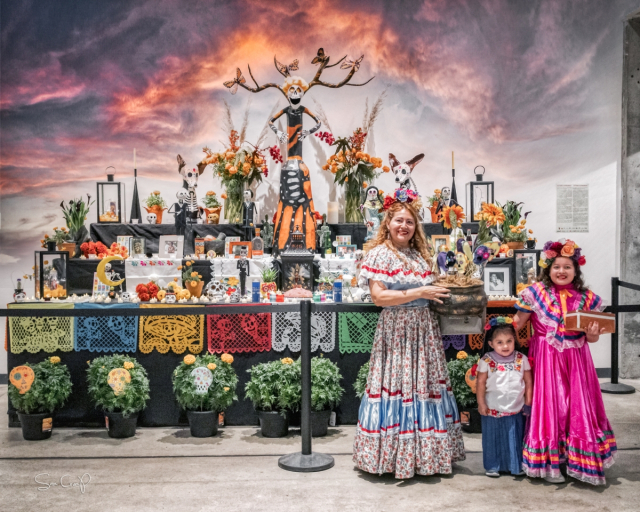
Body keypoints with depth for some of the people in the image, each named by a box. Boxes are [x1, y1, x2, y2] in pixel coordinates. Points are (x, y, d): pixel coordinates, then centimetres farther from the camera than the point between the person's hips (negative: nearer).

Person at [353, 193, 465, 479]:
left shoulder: (419, 255, 13)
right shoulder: (379, 254, -7)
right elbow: (378, 296, -16)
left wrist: (440, 291, 4)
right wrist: (419, 293, -18)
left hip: (424, 329, 7)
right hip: (396, 330, -6)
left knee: (426, 386, 8)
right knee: (397, 390, -3)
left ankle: (424, 453, 18)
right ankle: (396, 458, 8)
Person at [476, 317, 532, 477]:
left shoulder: (521, 360, -3)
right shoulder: (486, 361, -9)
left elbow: (528, 382, 3)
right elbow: (481, 383, -5)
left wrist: (528, 403, 2)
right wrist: (481, 404, -6)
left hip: (516, 410, 2)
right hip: (493, 410, -1)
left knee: (515, 438, 11)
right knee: (493, 438, 9)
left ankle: (516, 465, 28)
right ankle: (492, 466, 24)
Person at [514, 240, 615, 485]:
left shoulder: (586, 298, 2)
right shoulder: (536, 293, -4)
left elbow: (592, 339, 5)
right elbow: (517, 324, -1)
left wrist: (592, 334, -15)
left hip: (576, 361, 2)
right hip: (547, 360, -2)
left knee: (579, 408, 6)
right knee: (550, 407, 4)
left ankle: (582, 462, 22)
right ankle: (549, 463, 17)